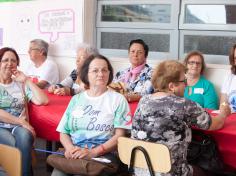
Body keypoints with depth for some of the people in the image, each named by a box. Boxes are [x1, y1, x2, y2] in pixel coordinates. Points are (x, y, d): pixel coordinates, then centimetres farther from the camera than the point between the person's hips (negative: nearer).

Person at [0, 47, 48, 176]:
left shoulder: (21, 84, 15)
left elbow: (43, 100, 2)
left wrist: (27, 80, 3)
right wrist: (21, 121, -15)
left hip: (19, 127, 2)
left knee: (24, 138, -34)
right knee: (14, 144, -34)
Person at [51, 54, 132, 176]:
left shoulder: (118, 99, 7)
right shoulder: (76, 99, 18)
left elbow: (119, 136, -1)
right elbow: (63, 132, 15)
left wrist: (93, 152, -15)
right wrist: (70, 148, -8)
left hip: (103, 155, -3)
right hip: (73, 155, 3)